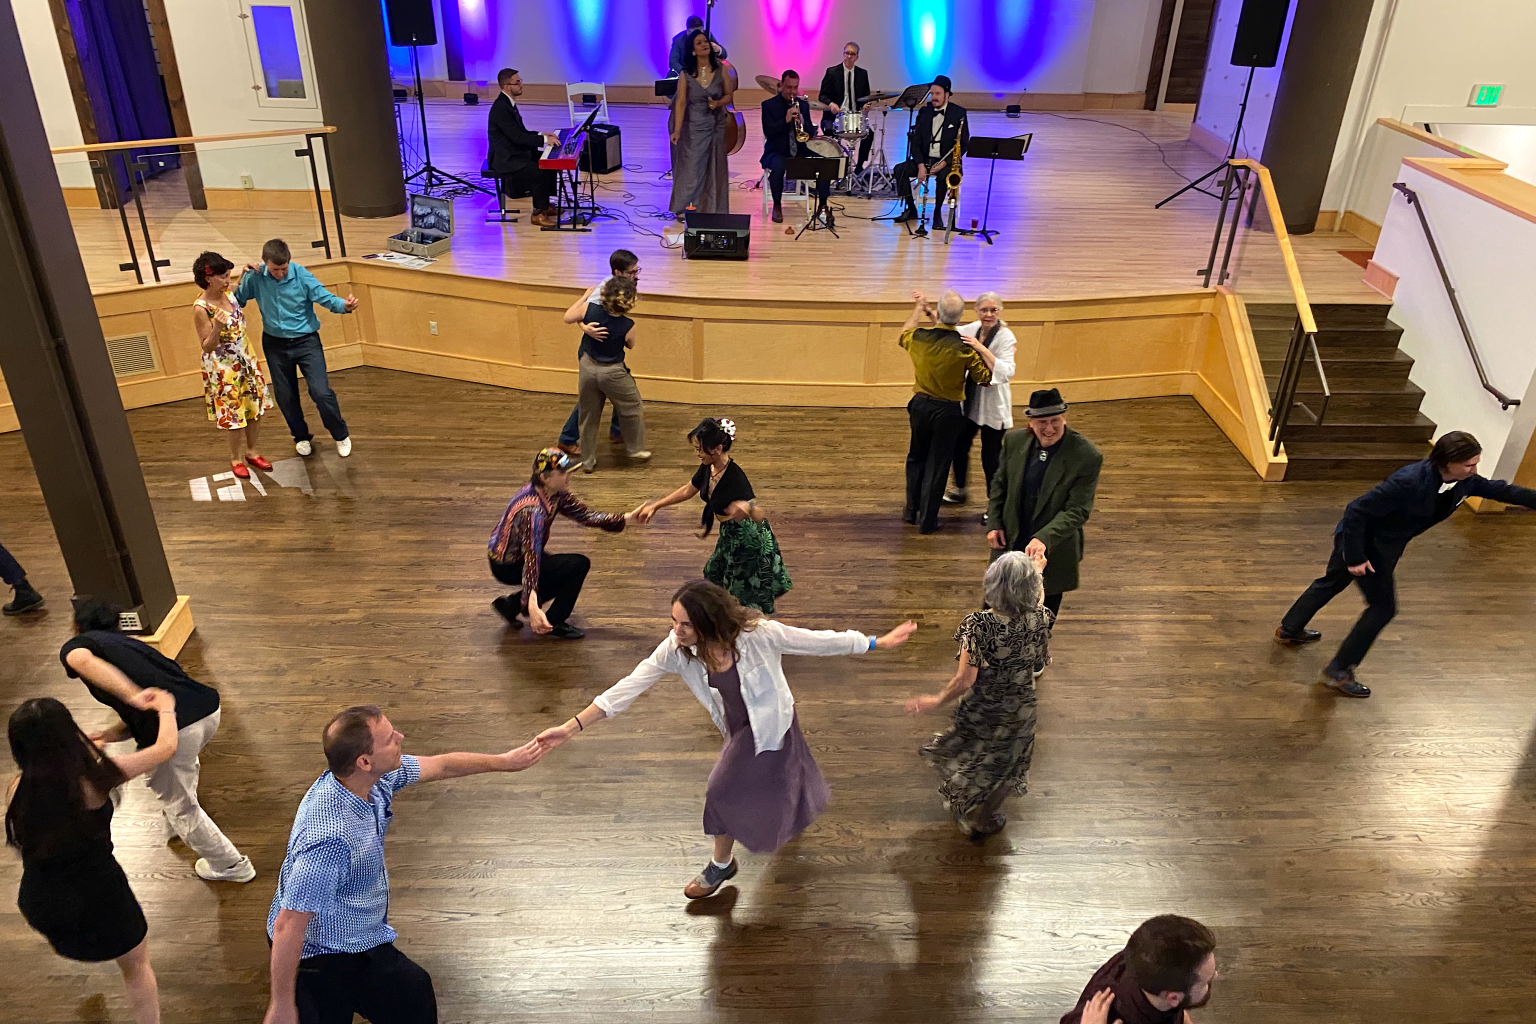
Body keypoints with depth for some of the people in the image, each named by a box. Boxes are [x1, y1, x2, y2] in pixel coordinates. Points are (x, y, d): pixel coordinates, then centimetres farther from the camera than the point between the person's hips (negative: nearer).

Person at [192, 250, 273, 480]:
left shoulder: (228, 294, -3)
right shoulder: (201, 309, -22)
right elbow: (207, 347, -19)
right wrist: (217, 327, -37)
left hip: (246, 361, 7)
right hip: (223, 369, -7)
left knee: (255, 407, 15)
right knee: (234, 414, 6)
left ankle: (252, 451, 32)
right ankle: (236, 458, 25)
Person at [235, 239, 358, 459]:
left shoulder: (302, 276, -16)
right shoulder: (255, 278, -9)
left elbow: (326, 298, -21)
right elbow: (236, 301, 2)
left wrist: (345, 305, -42)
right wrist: (243, 277, -12)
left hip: (306, 341, -3)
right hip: (275, 344, 3)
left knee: (321, 392, -11)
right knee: (285, 396, 13)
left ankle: (341, 435, 12)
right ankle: (301, 437, 36)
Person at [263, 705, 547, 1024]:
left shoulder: (375, 778, -13)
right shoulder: (329, 840, -38)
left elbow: (440, 766, 4)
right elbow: (287, 926, -30)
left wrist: (506, 761, 13)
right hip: (323, 959, -8)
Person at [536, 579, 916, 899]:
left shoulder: (757, 633, -38)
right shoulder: (676, 650, -28)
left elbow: (819, 641, -26)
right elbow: (628, 687, -27)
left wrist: (879, 643, -17)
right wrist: (571, 727, -33)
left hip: (768, 724, -4)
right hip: (739, 725, 5)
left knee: (726, 790, 1)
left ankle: (721, 865, 34)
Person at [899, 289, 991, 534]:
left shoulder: (919, 336, -10)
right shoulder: (965, 347, -17)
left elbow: (903, 335, 17)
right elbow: (986, 378, -8)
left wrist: (919, 308, 27)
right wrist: (981, 350, -4)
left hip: (921, 404, 3)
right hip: (948, 410, -3)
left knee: (916, 458, 21)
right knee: (938, 465, 7)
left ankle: (911, 511, 29)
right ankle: (927, 520, 13)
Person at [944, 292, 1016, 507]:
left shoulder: (1005, 337, -18)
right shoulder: (974, 329, 0)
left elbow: (1006, 372, -30)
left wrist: (982, 349, -34)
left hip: (993, 405, -7)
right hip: (970, 400, 7)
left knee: (991, 456, 1)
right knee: (959, 445, 19)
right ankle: (959, 490, 42)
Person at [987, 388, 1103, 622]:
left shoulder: (1087, 456, -19)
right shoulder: (1014, 441, -6)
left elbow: (1078, 510, -21)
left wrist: (1044, 539, -32)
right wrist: (994, 523, -1)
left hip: (1053, 552, -3)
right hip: (1010, 543, 3)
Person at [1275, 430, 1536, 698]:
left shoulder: (1464, 481, -12)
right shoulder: (1409, 483, -37)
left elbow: (1498, 489, 7)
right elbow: (1356, 510, -33)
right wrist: (1356, 558, -29)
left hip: (1384, 545, 9)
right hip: (1364, 543, -9)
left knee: (1333, 582, 24)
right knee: (1383, 607, -2)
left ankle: (1289, 630, 45)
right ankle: (1338, 671, 8)